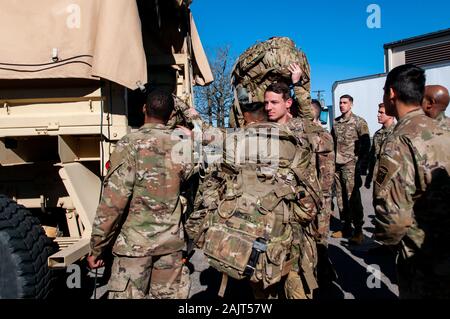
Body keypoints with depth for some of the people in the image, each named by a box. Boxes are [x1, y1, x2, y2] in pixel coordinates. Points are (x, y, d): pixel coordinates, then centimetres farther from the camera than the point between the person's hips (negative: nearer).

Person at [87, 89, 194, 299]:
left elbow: (113, 201, -15)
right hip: (171, 242, 4)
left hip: (134, 243, -4)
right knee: (171, 295, 16)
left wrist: (96, 247, -8)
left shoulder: (130, 144, -12)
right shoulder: (181, 147, 2)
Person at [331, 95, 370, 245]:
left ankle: (358, 231, 5)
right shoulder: (336, 122, 14)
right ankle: (346, 227, 20)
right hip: (336, 164, 6)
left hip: (350, 165, -6)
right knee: (341, 197, 9)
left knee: (353, 197, -5)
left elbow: (366, 145, -5)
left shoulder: (359, 122, -2)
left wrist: (361, 164, -12)